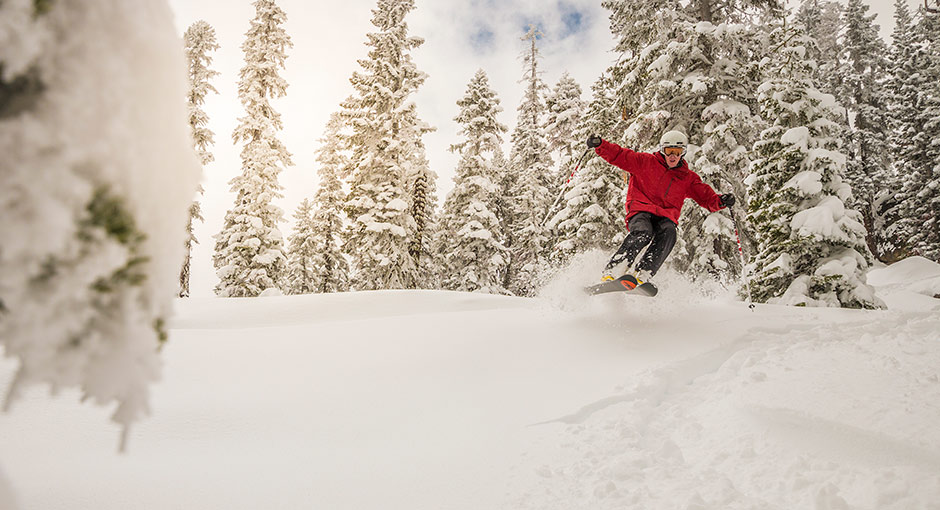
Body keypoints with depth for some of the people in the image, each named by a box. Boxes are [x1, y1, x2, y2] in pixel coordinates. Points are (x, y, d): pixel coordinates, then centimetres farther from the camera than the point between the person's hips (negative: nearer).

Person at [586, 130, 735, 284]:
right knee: (643, 233, -35)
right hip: (641, 210, -2)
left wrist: (720, 201, -6)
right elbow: (619, 156, 9)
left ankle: (641, 275, -42)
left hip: (666, 217, 3)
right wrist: (600, 145, -6)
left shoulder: (688, 177, 21)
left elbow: (705, 195, 15)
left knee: (668, 233, -33)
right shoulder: (645, 162, 13)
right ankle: (610, 271, -34)